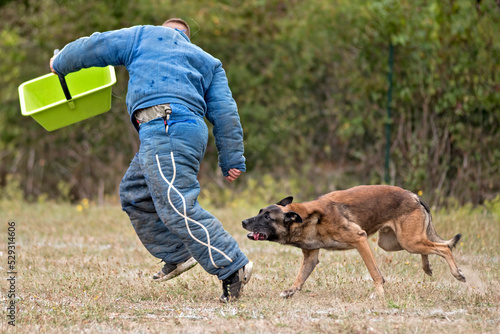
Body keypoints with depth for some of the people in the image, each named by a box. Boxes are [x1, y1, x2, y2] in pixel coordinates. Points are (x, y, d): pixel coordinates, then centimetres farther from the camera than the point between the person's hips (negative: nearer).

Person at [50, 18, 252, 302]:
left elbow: (94, 47, 23)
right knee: (134, 195, 23)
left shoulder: (146, 35, 20)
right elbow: (225, 112, 17)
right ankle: (179, 255, 22)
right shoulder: (208, 63, 29)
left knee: (176, 207, -16)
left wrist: (60, 64, 41)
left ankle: (233, 267, -24)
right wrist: (232, 160, 15)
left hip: (165, 128, -7)